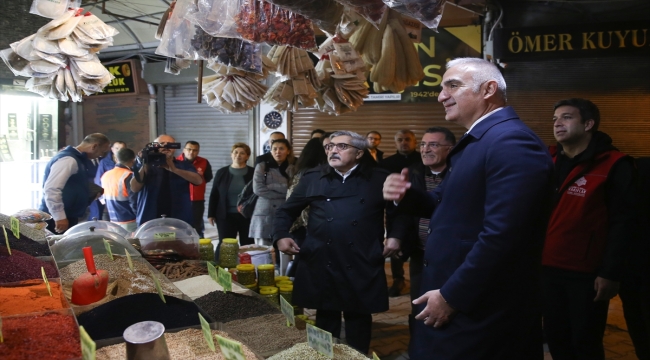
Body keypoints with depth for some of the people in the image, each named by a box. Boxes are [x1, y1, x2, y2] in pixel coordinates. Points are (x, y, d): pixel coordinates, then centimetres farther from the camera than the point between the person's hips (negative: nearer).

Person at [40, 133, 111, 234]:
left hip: (68, 218, 10)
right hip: (57, 220, -10)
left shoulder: (78, 159, 16)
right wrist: (60, 217, -26)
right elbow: (52, 189, -26)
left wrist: (91, 195, 15)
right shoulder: (69, 159, -16)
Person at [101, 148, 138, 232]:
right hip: (129, 222, -7)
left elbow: (103, 199, 15)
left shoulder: (105, 175, 7)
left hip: (113, 222, 7)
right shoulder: (129, 176, -17)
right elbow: (134, 202, -17)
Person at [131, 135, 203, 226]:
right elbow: (134, 188, -6)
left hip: (180, 222, 0)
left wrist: (174, 169, -22)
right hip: (149, 222, 0)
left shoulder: (184, 166, 8)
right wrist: (144, 166, -18)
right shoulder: (146, 167, 7)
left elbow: (198, 180, -11)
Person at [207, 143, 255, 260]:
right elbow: (214, 194, 6)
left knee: (247, 245, 8)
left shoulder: (253, 173, 0)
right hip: (226, 216, 0)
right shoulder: (222, 172, 4)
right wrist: (211, 214, 2)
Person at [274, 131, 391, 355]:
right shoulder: (312, 178, 8)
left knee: (359, 319, 11)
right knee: (326, 319, 13)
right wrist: (281, 235, -1)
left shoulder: (379, 179, 3)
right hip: (321, 265, 2)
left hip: (362, 267, -1)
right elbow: (287, 211, 14)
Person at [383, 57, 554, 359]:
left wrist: (451, 296, -22)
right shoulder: (473, 141, 13)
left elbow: (502, 235, -28)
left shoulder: (512, 142, -21)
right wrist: (405, 196, -1)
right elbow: (449, 205, 19)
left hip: (481, 310, -9)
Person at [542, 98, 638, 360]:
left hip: (588, 273, -4)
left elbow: (622, 222, -10)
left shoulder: (614, 165, -7)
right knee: (555, 338, 14)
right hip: (548, 268, 5)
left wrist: (610, 273, -14)